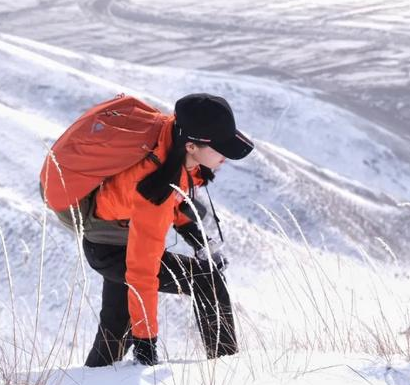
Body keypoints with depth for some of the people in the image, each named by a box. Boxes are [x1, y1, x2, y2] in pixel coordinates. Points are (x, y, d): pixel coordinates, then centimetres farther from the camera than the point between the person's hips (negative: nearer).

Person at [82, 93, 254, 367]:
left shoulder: (177, 136, -18)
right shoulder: (156, 191, -40)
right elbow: (142, 270, -36)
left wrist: (189, 228, 9)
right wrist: (145, 339, -32)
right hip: (112, 250, -9)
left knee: (116, 326, 22)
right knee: (209, 281, -15)